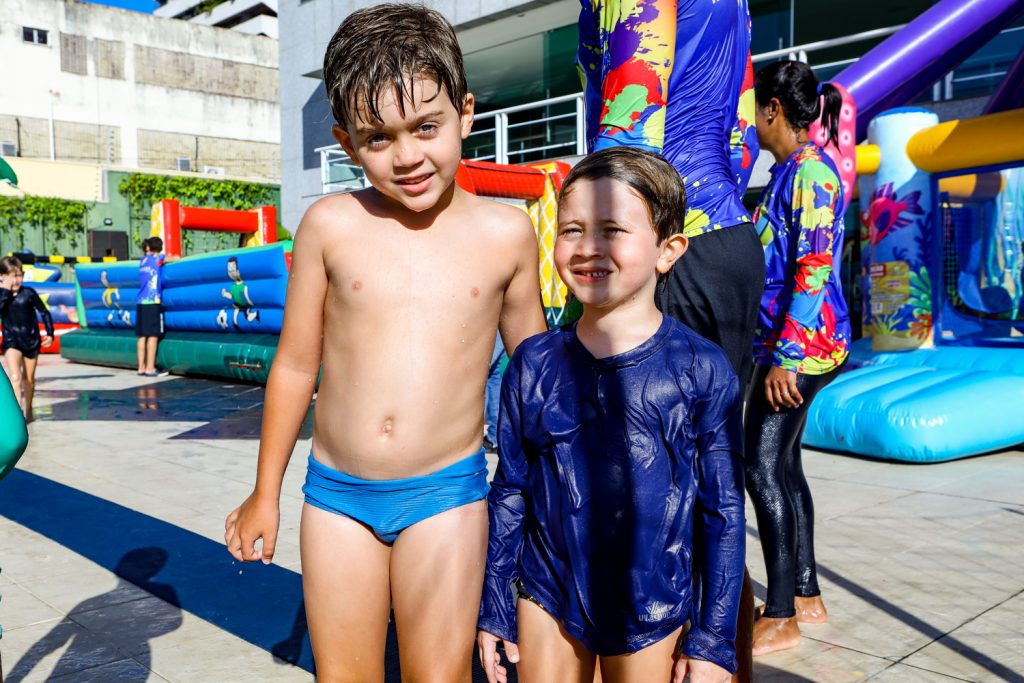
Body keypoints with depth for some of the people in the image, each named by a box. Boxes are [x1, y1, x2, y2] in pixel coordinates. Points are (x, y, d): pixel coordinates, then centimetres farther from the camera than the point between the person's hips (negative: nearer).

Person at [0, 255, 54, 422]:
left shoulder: (28, 293, -6)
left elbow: (44, 312, 2)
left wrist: (50, 333, -3)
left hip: (31, 340, 1)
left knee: (29, 379, 14)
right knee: (15, 377, -20)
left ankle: (28, 411, 34)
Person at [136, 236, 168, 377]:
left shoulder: (142, 260, 15)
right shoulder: (157, 258, -1)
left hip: (140, 302, 6)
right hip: (153, 302, -6)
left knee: (142, 335, 7)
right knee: (153, 335, -6)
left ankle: (141, 367, 10)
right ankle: (150, 369, -8)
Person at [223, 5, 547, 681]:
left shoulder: (506, 232, -5)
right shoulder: (331, 225, -4)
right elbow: (295, 363, 6)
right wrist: (265, 494, 12)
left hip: (446, 492, -1)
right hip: (336, 492, 2)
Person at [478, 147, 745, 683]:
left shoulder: (701, 370, -11)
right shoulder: (534, 364, -4)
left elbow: (723, 513, -5)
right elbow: (509, 494, 4)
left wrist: (713, 640, -3)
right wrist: (493, 610, 7)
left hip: (651, 613, -1)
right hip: (547, 600, 2)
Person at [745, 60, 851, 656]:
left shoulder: (810, 169, -14)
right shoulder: (790, 170, 16)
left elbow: (815, 269, -21)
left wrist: (786, 356, -23)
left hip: (802, 345, -10)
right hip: (787, 345, 10)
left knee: (764, 467, -7)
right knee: (784, 464, 13)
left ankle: (781, 619, 3)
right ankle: (806, 596, 25)